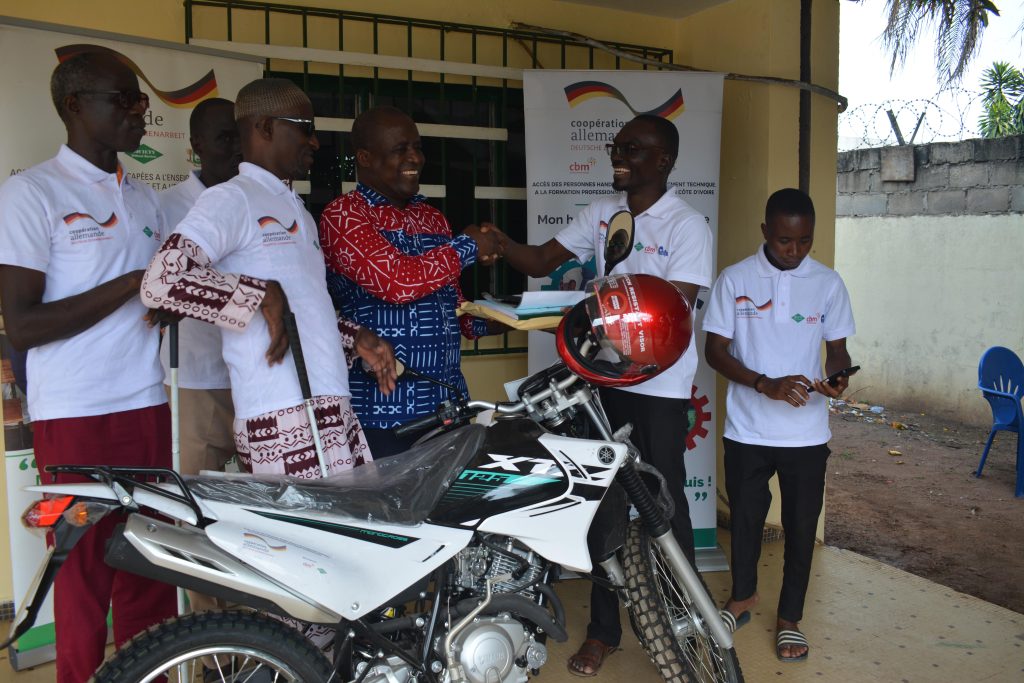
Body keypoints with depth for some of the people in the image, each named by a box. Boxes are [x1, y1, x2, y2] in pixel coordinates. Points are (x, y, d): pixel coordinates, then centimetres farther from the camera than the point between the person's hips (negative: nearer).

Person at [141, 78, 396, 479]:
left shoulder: (299, 212, 22)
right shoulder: (231, 199, -5)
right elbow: (161, 281, -19)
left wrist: (355, 338, 14)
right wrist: (265, 295, -17)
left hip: (334, 410, 8)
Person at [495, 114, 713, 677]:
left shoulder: (687, 225, -9)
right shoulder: (601, 211, 8)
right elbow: (541, 261, 6)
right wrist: (500, 243, -14)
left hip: (661, 386, -5)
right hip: (605, 378, 5)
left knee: (666, 503, 6)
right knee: (605, 503, 10)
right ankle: (603, 629, 23)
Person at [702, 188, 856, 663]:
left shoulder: (828, 283, 0)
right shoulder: (735, 279, -6)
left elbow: (837, 348, 7)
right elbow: (715, 350, -7)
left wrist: (837, 378, -16)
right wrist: (765, 384, -21)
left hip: (806, 432, 1)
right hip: (746, 429, 0)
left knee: (801, 526, 9)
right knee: (745, 517, 15)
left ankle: (790, 618, 29)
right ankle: (742, 596, 39)